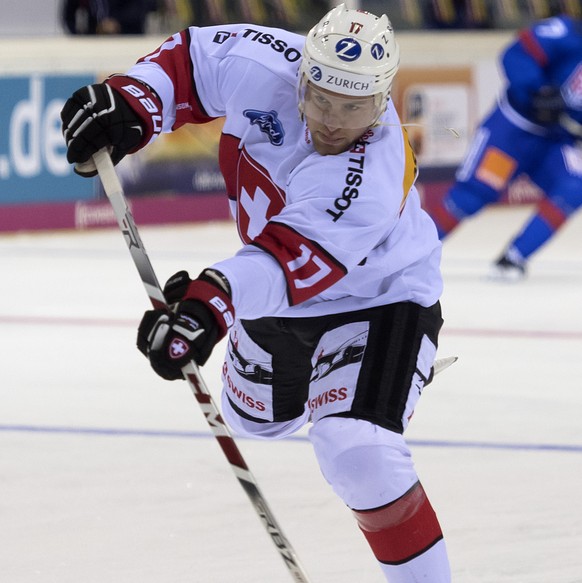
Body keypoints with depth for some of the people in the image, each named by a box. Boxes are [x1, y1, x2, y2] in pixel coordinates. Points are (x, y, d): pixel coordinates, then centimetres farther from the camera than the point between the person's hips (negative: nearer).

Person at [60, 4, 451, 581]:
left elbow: (288, 263, -49)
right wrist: (130, 100, -24)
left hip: (377, 298, -7)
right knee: (255, 415, 30)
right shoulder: (262, 66, -26)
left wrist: (213, 301, -64)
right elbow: (192, 57, -7)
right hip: (281, 295, 7)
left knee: (355, 451, -27)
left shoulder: (369, 184, -41)